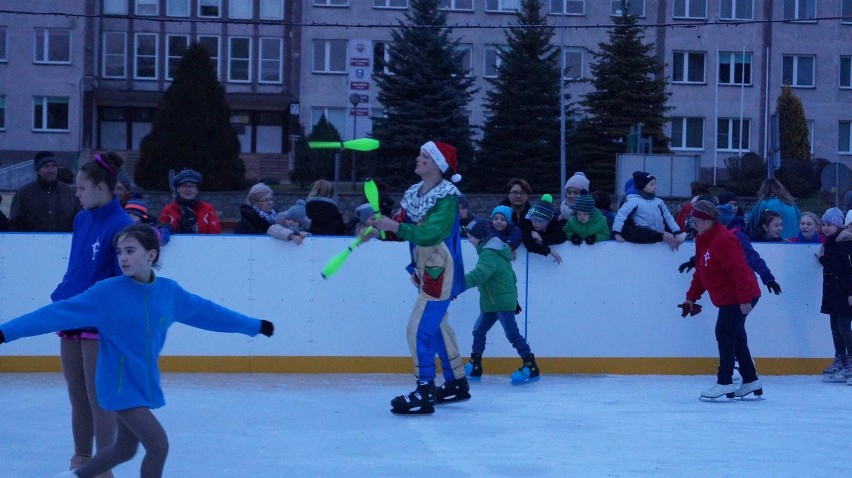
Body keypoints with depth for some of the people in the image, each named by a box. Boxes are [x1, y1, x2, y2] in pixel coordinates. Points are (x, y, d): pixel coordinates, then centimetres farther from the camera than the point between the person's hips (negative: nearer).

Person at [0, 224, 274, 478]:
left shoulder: (169, 291, -1)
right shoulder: (107, 292, -15)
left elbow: (205, 311, 12)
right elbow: (58, 313, -17)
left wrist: (255, 326, 21)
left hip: (146, 383, 6)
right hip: (120, 385, -6)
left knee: (125, 449, 19)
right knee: (158, 445, -12)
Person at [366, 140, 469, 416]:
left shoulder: (447, 197, -17)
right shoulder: (413, 194, 8)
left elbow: (430, 234, -28)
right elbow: (401, 228, 6)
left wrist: (394, 226, -30)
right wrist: (380, 227, -12)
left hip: (440, 273, -9)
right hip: (424, 271, 9)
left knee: (420, 329, -13)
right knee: (437, 327, 18)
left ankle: (425, 393, -9)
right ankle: (457, 384, 31)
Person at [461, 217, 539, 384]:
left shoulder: (488, 254, -19)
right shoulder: (495, 248, 14)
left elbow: (479, 275, -36)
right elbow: (510, 275, 21)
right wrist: (513, 298, 28)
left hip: (502, 303, -11)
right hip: (492, 303, 11)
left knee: (512, 334, -9)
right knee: (479, 331, 13)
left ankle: (531, 368, -6)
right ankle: (474, 368, 19)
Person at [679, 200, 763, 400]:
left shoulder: (723, 241, -20)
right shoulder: (704, 241, 13)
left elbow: (739, 270, -25)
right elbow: (700, 273, 20)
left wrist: (745, 299, -27)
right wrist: (692, 297, 17)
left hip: (738, 299, -10)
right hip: (728, 298, 10)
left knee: (725, 336, -8)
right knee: (736, 338, 14)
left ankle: (725, 383, -4)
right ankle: (750, 381, 22)